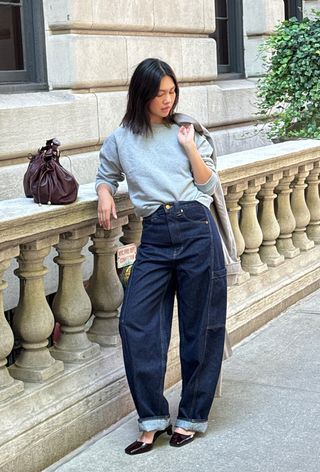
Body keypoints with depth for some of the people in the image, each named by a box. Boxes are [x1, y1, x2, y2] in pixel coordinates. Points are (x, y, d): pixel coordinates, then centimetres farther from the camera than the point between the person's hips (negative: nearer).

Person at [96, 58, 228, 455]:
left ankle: (191, 417, 15)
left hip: (196, 230, -1)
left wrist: (190, 147, -4)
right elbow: (106, 176, 25)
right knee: (134, 322, -10)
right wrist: (105, 195, 3)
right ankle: (152, 420, 1)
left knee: (200, 326, 2)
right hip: (154, 238, 1)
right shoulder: (119, 141, 11)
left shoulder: (187, 132, 10)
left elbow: (210, 186, 7)